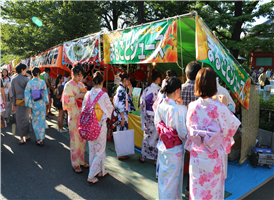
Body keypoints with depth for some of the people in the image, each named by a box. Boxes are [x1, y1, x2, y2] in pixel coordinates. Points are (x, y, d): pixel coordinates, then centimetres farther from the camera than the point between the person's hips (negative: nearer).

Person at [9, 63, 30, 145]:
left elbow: (12, 93, 2)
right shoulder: (26, 79, -7)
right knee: (26, 119, 12)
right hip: (25, 101, -2)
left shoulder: (13, 80, 2)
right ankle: (27, 136, 21)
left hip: (17, 102, 2)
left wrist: (13, 104, 7)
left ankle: (22, 138, 7)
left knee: (19, 120, 7)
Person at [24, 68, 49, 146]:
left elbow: (27, 95, -6)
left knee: (35, 122, 14)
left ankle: (38, 138, 21)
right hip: (41, 104, 0)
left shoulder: (29, 83, -8)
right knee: (42, 121, 9)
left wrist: (29, 106, 1)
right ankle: (41, 139, 10)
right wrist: (46, 102, 12)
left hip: (33, 105, 0)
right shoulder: (42, 82, -8)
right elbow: (45, 93, -1)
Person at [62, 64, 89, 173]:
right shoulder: (68, 85, -7)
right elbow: (66, 100, -14)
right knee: (75, 140, 2)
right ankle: (75, 164, 15)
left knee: (82, 139, 13)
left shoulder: (81, 85, 11)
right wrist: (77, 96, -20)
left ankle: (81, 160, 28)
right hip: (74, 116, -6)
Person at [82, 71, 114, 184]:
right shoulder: (104, 95, -16)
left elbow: (83, 109, 4)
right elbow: (110, 108, -4)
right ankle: (91, 176, 10)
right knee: (99, 150, 8)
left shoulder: (87, 94, -3)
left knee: (92, 149, 18)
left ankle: (100, 171, 33)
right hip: (100, 125, -5)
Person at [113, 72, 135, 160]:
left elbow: (129, 99, 20)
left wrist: (130, 89, 12)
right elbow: (120, 106, -21)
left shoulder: (122, 89, 12)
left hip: (124, 114, 9)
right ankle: (120, 155, 12)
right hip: (122, 115, -9)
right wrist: (122, 119, -20)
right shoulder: (121, 90, -17)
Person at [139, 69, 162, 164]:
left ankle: (143, 156, 25)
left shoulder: (146, 89, -1)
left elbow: (142, 103, 1)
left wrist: (144, 114, 12)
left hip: (148, 116, 3)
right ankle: (156, 158, 17)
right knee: (157, 137, 8)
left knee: (147, 136, 15)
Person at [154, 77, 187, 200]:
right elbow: (183, 132, -18)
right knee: (173, 178, 15)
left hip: (162, 147, 6)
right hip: (175, 149, -6)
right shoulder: (180, 109, -25)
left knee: (163, 176, 25)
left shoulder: (160, 106, -7)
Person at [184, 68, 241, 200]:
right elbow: (230, 128, -6)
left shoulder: (192, 106, -11)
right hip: (213, 157, -2)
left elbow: (190, 131, 1)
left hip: (196, 157, 3)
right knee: (213, 189, 19)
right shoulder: (219, 108, -20)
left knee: (196, 189, 19)